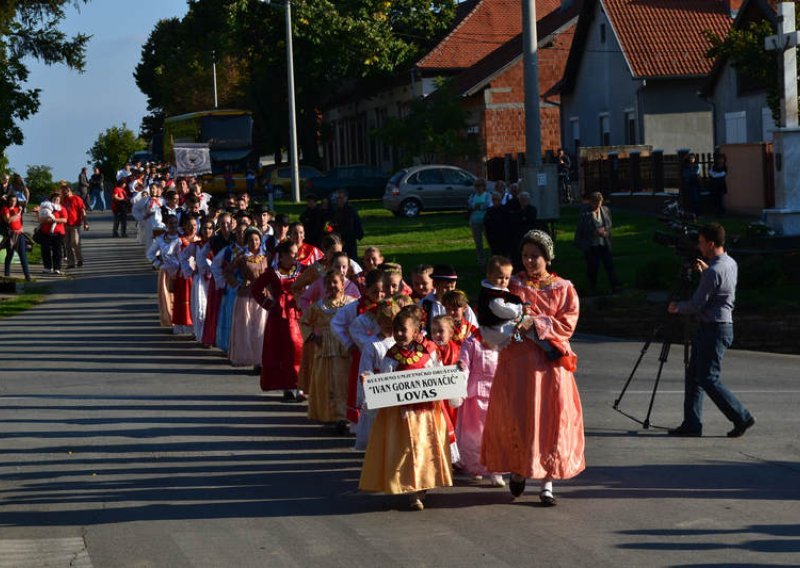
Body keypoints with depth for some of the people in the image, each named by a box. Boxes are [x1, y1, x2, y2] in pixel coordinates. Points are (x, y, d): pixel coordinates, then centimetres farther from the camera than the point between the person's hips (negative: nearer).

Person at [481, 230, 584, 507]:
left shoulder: (563, 288, 5)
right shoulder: (513, 285, 9)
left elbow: (567, 324, -4)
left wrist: (537, 322, -14)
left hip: (549, 361, -1)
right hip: (516, 360, 1)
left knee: (551, 418, -3)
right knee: (515, 417, -1)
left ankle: (547, 483, 2)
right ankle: (517, 471, 20)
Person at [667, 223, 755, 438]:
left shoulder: (714, 272, -20)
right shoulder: (731, 263, 9)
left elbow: (696, 305, -16)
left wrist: (677, 307, 1)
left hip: (714, 329, -10)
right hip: (720, 325, 10)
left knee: (708, 379, -5)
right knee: (693, 375, 11)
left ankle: (742, 417, 0)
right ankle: (691, 424, 11)